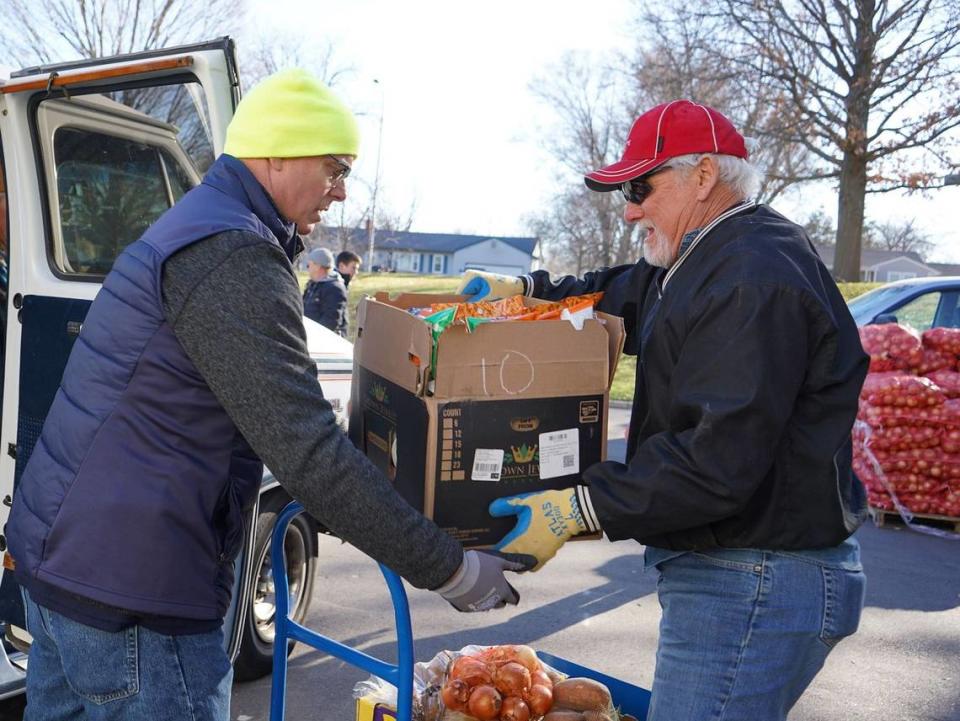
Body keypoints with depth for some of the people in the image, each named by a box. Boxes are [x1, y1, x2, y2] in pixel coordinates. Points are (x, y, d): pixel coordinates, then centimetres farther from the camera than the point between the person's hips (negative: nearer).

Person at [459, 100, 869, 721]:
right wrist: (525, 289, 16)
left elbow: (720, 459, -28)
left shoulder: (756, 280, -22)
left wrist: (579, 509, -24)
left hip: (753, 591, -11)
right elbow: (627, 295, 30)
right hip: (720, 568, 11)